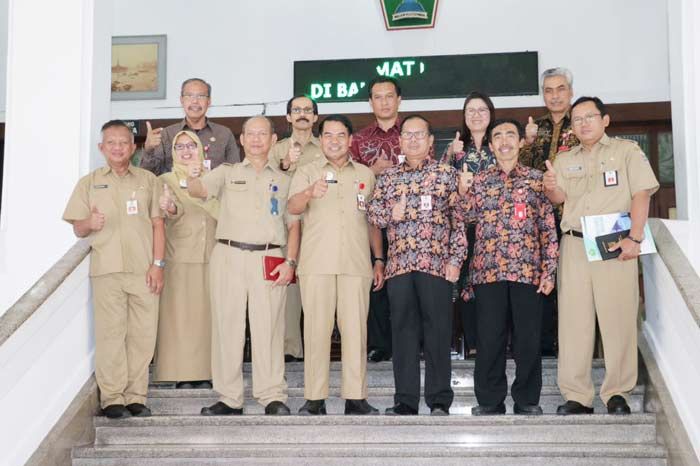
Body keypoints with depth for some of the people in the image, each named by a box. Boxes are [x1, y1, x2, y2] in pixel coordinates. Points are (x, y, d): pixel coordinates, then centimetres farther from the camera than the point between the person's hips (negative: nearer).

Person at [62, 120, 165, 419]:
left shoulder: (148, 181, 14)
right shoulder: (89, 183, 12)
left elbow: (158, 224, 10)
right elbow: (77, 229, 11)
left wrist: (158, 264, 0)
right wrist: (90, 223, -13)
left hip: (144, 270, 1)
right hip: (106, 270, -1)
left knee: (143, 334, -1)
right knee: (110, 333, -3)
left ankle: (136, 397, 6)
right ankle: (112, 398, 2)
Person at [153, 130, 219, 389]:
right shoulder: (166, 180, 4)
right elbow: (176, 211, -14)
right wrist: (171, 209, -34)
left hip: (210, 257, 3)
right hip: (180, 257, -2)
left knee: (206, 313, 3)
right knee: (180, 314, -4)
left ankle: (205, 371, 10)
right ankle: (183, 372, 2)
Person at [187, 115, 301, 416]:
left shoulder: (283, 180, 16)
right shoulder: (227, 173, 13)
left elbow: (294, 224, 13)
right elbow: (199, 190, -5)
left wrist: (291, 261, -1)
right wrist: (192, 178, -29)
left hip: (269, 260, 0)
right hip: (229, 256, 0)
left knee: (268, 328, -3)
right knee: (227, 325, 0)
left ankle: (273, 396, 2)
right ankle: (229, 398, 6)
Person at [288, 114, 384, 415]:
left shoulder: (366, 175, 17)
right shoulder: (307, 172, 10)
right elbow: (292, 207, -7)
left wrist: (379, 260, 12)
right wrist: (309, 193, -29)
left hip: (356, 265, 2)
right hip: (317, 263, -1)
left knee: (355, 329, -2)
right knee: (316, 328, -3)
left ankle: (355, 397, 3)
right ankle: (314, 398, 1)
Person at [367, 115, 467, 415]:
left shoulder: (447, 174, 7)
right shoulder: (388, 178, 15)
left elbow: (459, 219, 4)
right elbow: (372, 213, 16)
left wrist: (456, 259, -4)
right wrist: (390, 214, -6)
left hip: (436, 264, -3)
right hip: (398, 265, 3)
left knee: (438, 331, -1)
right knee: (403, 331, 4)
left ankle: (440, 400, 6)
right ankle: (405, 399, 10)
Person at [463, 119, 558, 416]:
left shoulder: (536, 179, 8)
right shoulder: (479, 180, 12)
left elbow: (548, 227, 5)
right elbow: (466, 216, 4)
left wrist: (549, 271, -1)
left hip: (527, 270, -1)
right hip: (488, 270, 1)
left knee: (528, 338, 2)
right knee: (489, 338, 3)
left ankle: (527, 401, 13)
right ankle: (490, 401, 13)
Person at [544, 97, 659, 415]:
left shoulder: (626, 151, 7)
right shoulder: (564, 160, 19)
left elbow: (641, 194, -2)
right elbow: (559, 199, 11)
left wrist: (634, 238, -14)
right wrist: (551, 187, -13)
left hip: (615, 244, -3)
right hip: (574, 245, 4)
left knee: (618, 316, -5)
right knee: (573, 319, 0)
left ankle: (617, 393, 2)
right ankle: (577, 395, 3)